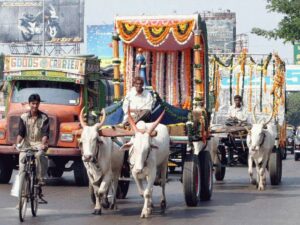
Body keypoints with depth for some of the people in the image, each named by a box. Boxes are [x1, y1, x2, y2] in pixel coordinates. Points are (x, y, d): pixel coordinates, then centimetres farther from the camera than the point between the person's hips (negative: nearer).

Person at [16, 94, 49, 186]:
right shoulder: (24, 117, 3)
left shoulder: (44, 117, -1)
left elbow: (45, 133, -10)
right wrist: (18, 143, -19)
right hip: (27, 143, 2)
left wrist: (43, 144, -28)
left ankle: (40, 178, -23)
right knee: (22, 156, -25)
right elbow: (21, 133, -1)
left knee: (39, 155, -32)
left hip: (39, 143, -2)